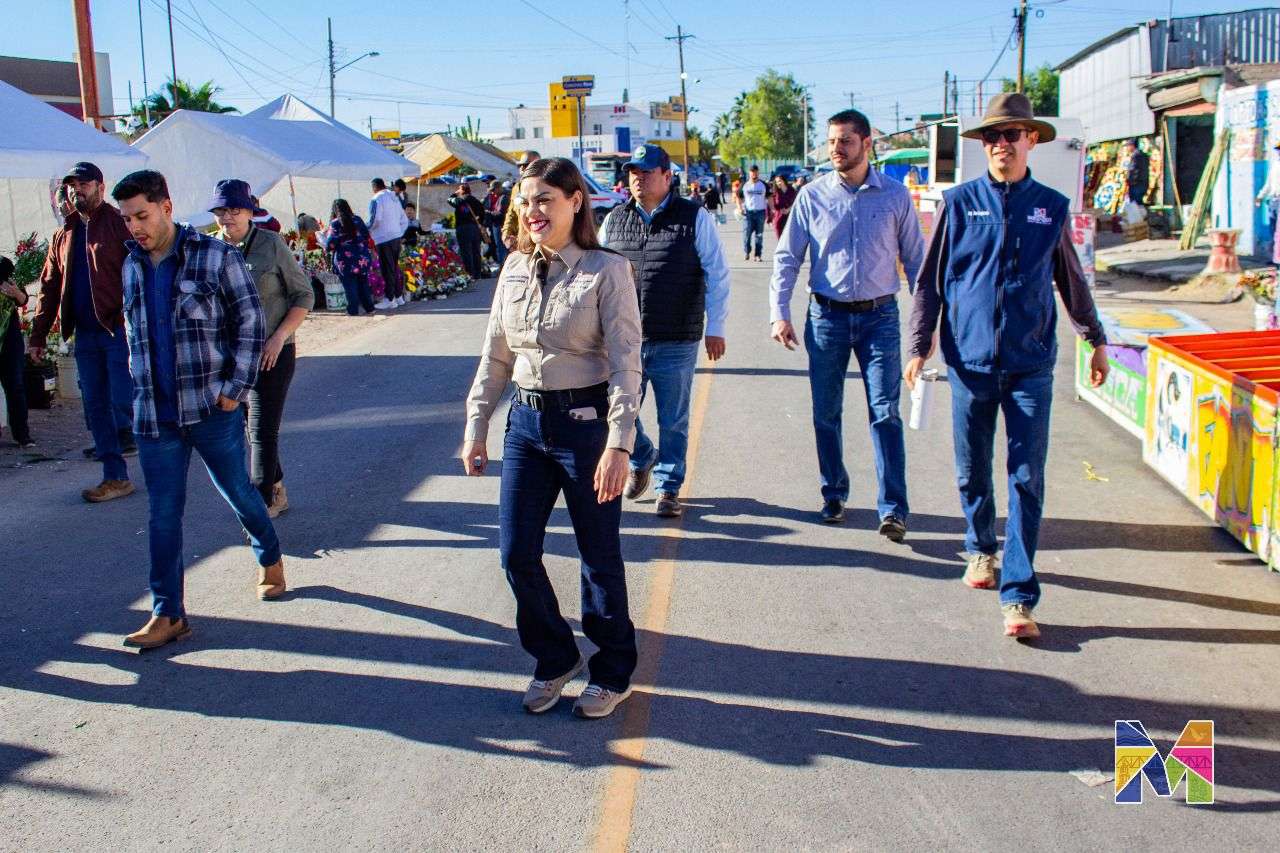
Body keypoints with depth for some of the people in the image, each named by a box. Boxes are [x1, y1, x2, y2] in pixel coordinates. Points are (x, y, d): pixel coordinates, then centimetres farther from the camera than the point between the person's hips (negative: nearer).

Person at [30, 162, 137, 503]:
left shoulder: (120, 224, -5)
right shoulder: (63, 235, 15)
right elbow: (49, 286, 17)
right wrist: (38, 335, 14)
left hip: (120, 330, -7)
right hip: (85, 334, 7)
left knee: (121, 401, -11)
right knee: (96, 409, 8)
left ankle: (131, 434, 18)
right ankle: (115, 478, 15)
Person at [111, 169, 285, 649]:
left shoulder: (215, 257, -6)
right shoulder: (132, 266, 9)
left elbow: (250, 322, -6)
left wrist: (236, 387, -12)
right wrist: (141, 388, 14)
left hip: (212, 409, -4)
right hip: (153, 414, 4)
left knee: (238, 492, 13)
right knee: (163, 514, 4)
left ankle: (270, 560, 39)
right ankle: (167, 614, 10)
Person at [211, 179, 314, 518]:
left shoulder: (271, 244, -6)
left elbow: (303, 295, -3)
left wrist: (279, 337, -13)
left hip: (270, 353, -5)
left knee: (263, 431, -6)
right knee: (250, 427, 14)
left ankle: (261, 505, -1)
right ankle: (277, 492, 30)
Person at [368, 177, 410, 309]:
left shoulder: (376, 200, -10)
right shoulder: (395, 198, 14)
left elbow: (375, 221, -18)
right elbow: (405, 220, 16)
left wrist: (367, 231, -2)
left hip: (384, 239, -8)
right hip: (397, 238, 8)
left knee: (387, 269, -4)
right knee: (395, 267, 15)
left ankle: (389, 299, -1)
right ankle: (399, 296, 20)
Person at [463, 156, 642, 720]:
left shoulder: (606, 271, -9)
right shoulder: (516, 268, 7)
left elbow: (624, 363, -14)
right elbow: (495, 356, 12)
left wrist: (618, 443, -21)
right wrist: (475, 427, 9)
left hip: (586, 421, -5)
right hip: (526, 421, 6)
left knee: (599, 556, 6)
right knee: (516, 553, 7)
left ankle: (613, 672, 27)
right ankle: (555, 659, 29)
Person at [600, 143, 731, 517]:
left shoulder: (694, 217, -1)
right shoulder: (614, 219, 9)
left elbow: (717, 274, -1)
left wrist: (715, 328, -5)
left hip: (676, 342, -3)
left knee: (673, 421, 6)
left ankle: (667, 487, 23)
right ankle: (642, 458, 37)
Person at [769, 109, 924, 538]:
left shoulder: (895, 196, 1)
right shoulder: (812, 196, 2)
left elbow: (916, 259, 6)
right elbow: (787, 257, 5)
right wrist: (780, 313, -4)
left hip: (879, 315, -1)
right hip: (826, 316, 1)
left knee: (885, 413, -6)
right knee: (826, 414, 8)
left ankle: (892, 509, -5)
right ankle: (833, 495, 25)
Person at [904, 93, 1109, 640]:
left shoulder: (1052, 207, 6)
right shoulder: (959, 203, 3)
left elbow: (1071, 281, 18)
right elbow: (930, 279, 6)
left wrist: (1095, 340, 25)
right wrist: (919, 344, 1)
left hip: (1031, 363, 0)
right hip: (971, 359, 0)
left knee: (1027, 481, -4)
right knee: (972, 472, 11)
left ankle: (1018, 596, -2)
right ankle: (981, 549, 37)